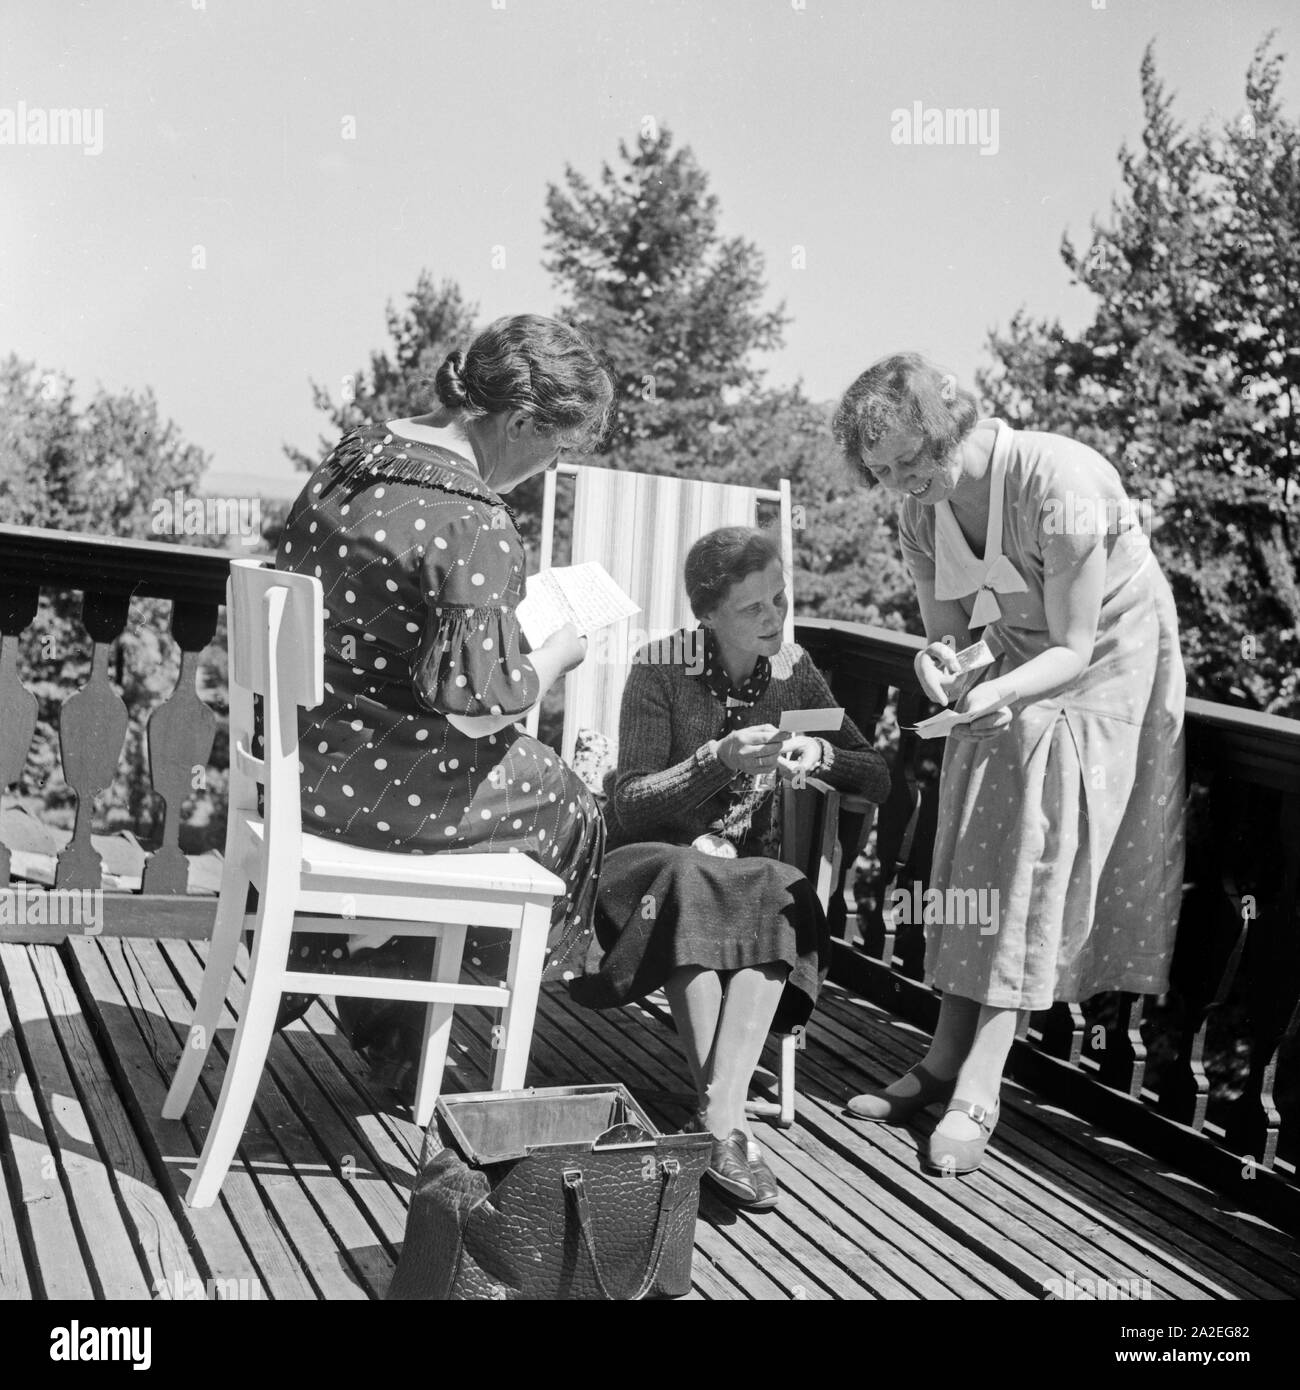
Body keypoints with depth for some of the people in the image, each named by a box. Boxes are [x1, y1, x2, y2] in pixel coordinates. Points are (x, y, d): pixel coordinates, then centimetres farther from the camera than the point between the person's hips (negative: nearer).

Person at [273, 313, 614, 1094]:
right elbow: (479, 701, -24)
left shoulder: (354, 454, 4)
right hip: (380, 780, -8)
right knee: (565, 808, 16)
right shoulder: (475, 524, -23)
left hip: (298, 754, 9)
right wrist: (557, 656, -5)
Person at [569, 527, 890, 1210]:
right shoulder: (660, 668, -10)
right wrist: (721, 760, -28)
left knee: (781, 899, -32)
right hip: (657, 864, -3)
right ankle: (725, 1121, -34)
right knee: (694, 888, -37)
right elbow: (631, 806, -14)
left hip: (750, 867, 3)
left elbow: (879, 781, 5)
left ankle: (718, 1117, -36)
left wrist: (821, 755, -17)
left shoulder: (793, 671, 1)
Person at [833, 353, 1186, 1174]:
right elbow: (947, 628, -2)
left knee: (1035, 865, -13)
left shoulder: (1059, 484, -31)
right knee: (974, 865, 2)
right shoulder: (923, 512, -10)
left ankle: (977, 1095, -9)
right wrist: (942, 663, -26)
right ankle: (946, 1064, 9)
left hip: (1104, 672, -6)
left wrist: (1000, 692, -43)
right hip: (1013, 672, 6)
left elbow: (1073, 650, -26)